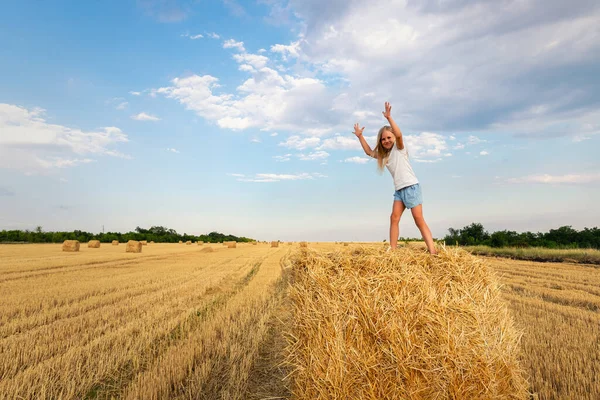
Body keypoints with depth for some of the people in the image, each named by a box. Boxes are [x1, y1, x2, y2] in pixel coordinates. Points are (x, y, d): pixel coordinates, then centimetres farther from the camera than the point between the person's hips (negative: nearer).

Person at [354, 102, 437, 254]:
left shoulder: (399, 149, -2)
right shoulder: (383, 155, 16)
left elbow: (399, 135, -21)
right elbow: (369, 152, 27)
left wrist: (389, 118, -26)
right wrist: (360, 136, 24)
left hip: (411, 186, -6)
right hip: (399, 190, 7)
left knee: (419, 220, -11)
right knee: (394, 218, -7)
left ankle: (432, 251, -11)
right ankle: (393, 250, -10)